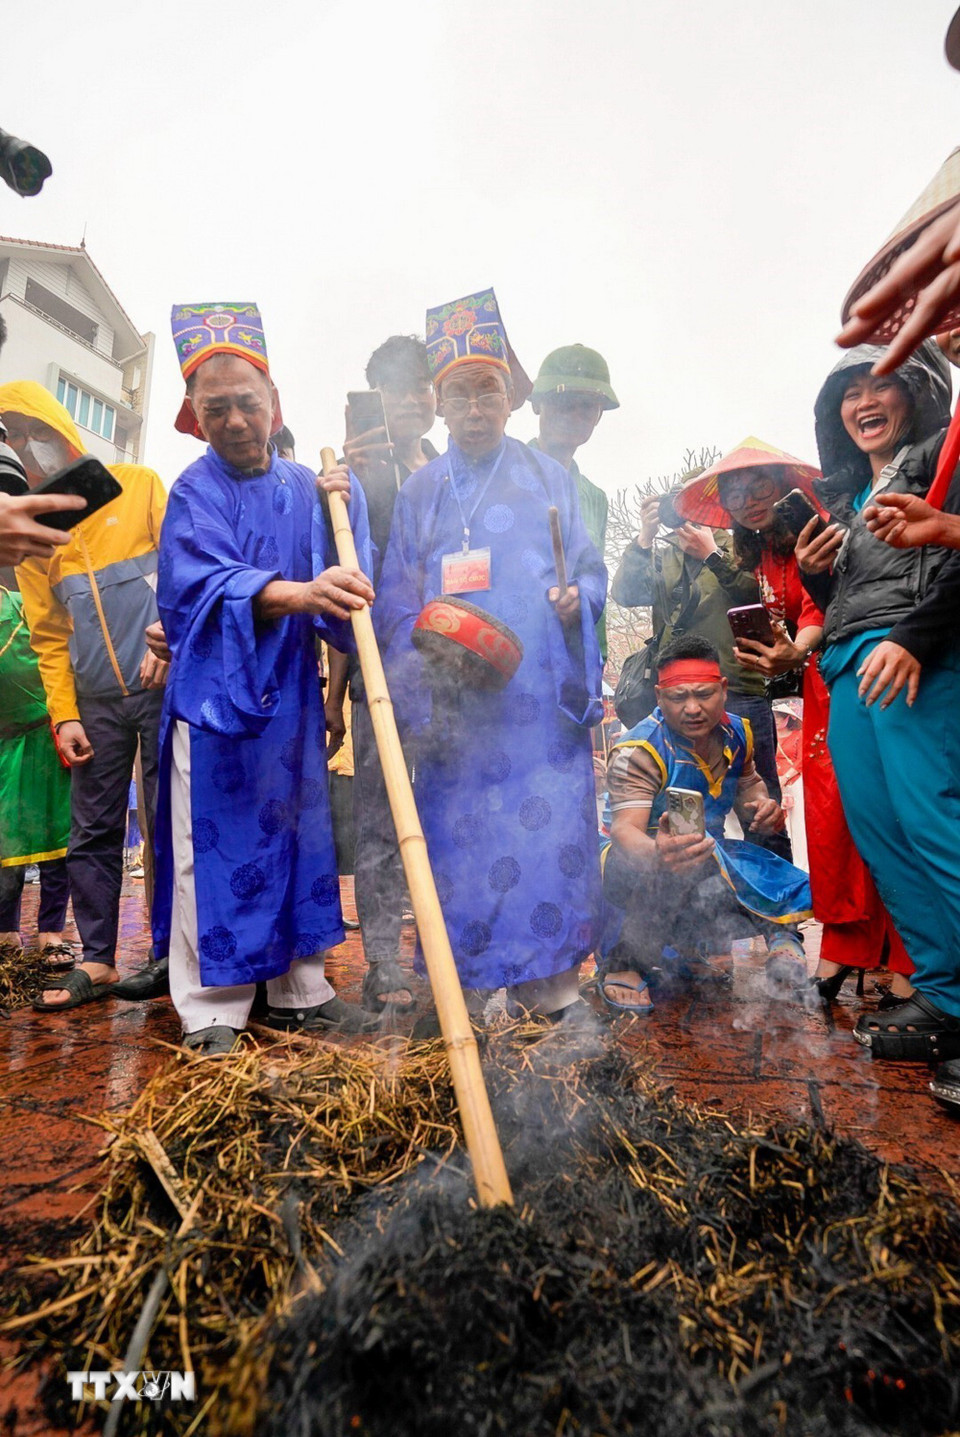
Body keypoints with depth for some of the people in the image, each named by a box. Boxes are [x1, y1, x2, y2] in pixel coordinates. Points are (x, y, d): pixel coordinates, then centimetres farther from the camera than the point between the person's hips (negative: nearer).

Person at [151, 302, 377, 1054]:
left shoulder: (303, 486, 12)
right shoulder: (196, 491, -4)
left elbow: (343, 570, 6)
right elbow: (210, 581, -22)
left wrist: (346, 500, -9)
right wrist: (299, 593, -39)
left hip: (290, 696, 5)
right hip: (214, 693, -5)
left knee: (297, 836, 8)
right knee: (216, 846, -3)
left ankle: (298, 992, 21)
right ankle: (211, 1010, 9)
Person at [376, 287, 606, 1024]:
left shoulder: (550, 477, 15)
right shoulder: (421, 488, 16)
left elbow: (592, 569, 15)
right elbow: (395, 595, 11)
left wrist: (576, 596, -8)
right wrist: (423, 660, -5)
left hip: (544, 693, 0)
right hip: (457, 698, 0)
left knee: (550, 822, -5)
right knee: (459, 827, -1)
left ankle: (548, 976, 9)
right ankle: (459, 978, 13)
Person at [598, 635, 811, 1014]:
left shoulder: (737, 732, -3)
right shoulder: (638, 751, -23)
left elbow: (748, 784, 17)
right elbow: (624, 829, -36)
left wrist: (763, 808, -8)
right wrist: (657, 854, -61)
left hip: (711, 857, 5)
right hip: (633, 864, -5)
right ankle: (627, 959, -18)